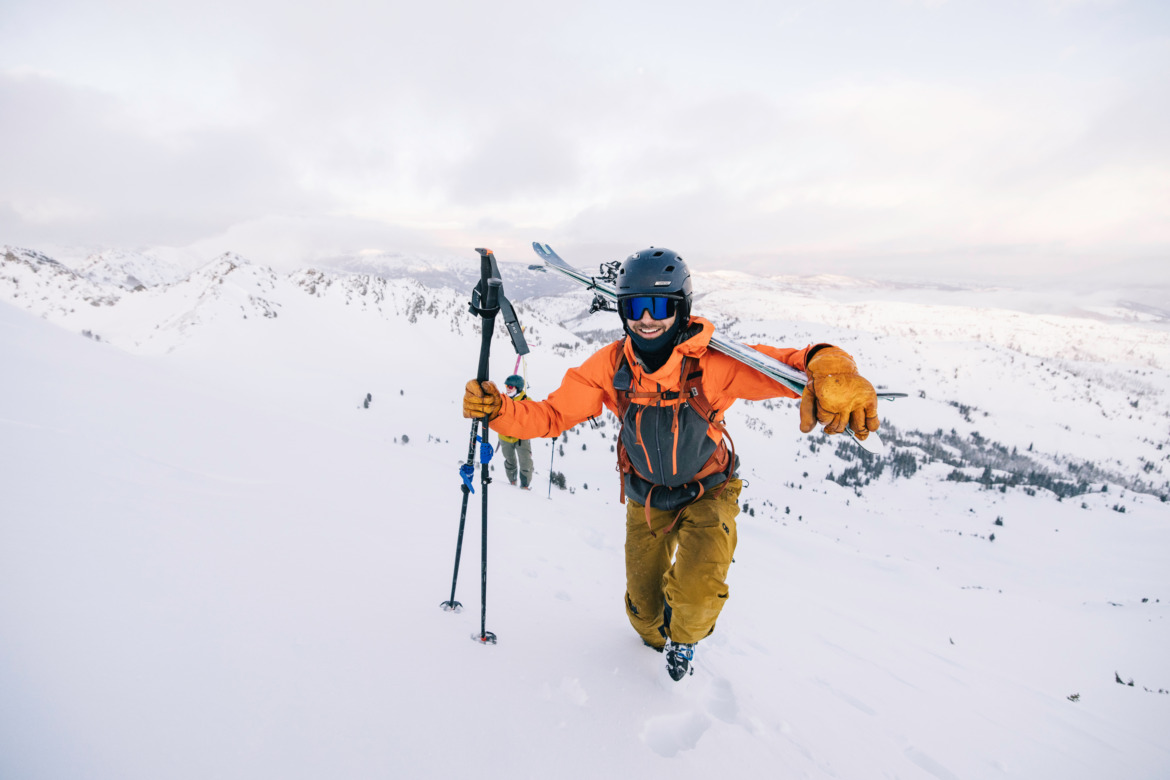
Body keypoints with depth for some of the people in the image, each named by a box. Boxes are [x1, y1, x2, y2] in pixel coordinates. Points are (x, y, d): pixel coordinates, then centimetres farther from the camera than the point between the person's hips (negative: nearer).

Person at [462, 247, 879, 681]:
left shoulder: (713, 364, -29)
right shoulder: (610, 367, -20)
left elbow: (788, 366, -32)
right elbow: (553, 414, -16)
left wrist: (831, 371, -56)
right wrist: (498, 408, -33)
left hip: (707, 493, -2)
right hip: (645, 499, 3)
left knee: (697, 589, -23)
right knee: (643, 608, 13)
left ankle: (685, 637, 17)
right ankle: (657, 641, 54)